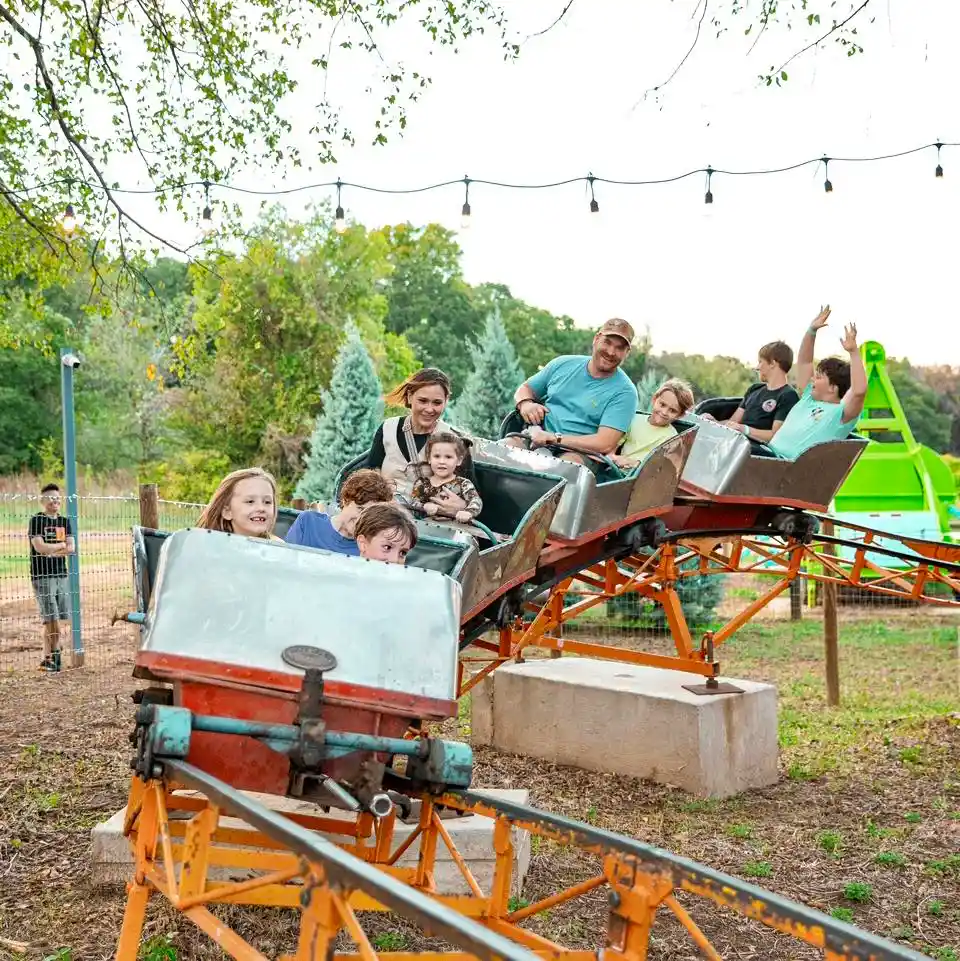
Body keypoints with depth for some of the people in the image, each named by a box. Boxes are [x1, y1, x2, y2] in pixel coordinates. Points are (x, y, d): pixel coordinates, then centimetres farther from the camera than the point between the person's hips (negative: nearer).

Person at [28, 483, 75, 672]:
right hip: (42, 576, -5)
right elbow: (40, 547, -16)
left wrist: (52, 551, -11)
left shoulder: (64, 521, 14)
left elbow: (72, 549, 3)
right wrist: (61, 545, -2)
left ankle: (54, 655, 12)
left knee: (57, 618, 4)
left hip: (61, 575, 5)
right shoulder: (36, 520, -3)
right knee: (51, 619, -8)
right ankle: (48, 659, 1)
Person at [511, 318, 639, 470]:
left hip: (579, 453, -3)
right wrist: (525, 403, -2)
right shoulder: (563, 364, 12)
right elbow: (525, 388, 25)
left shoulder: (624, 392, -3)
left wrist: (552, 438, -20)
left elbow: (605, 445, -13)